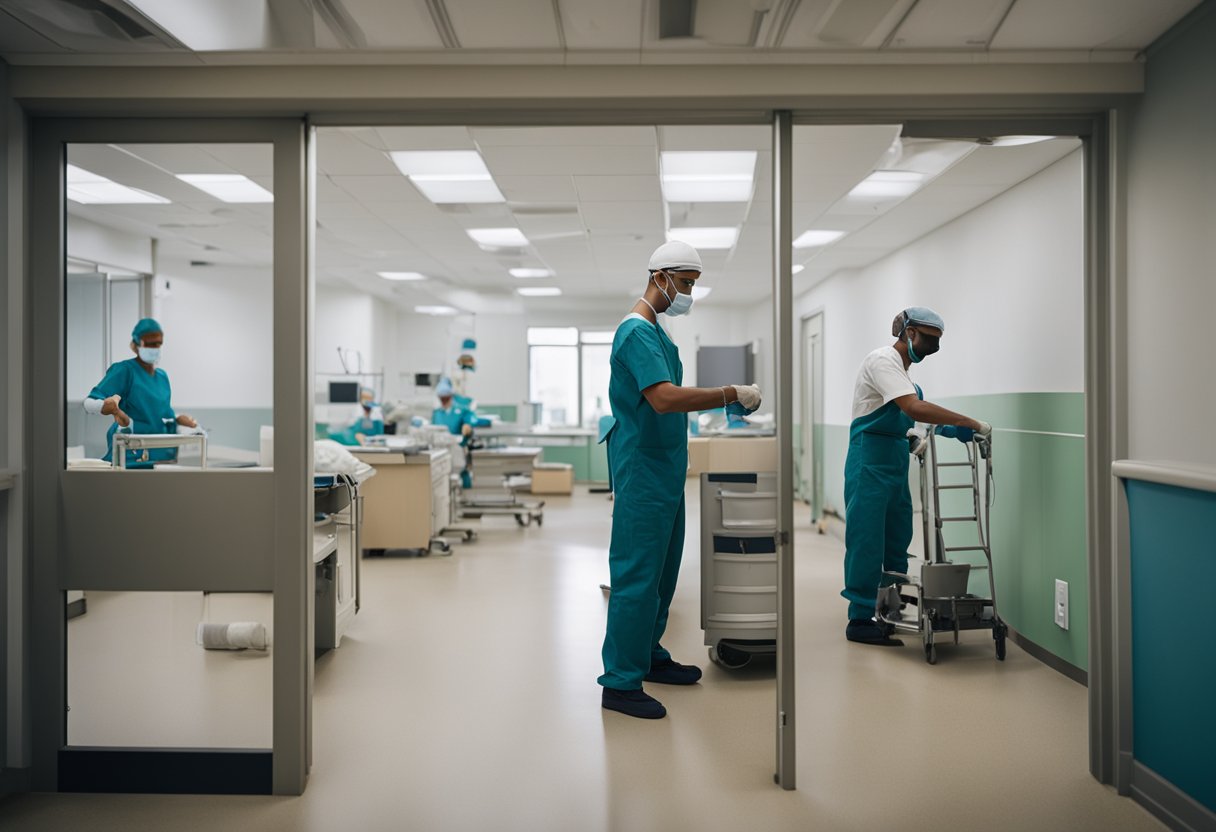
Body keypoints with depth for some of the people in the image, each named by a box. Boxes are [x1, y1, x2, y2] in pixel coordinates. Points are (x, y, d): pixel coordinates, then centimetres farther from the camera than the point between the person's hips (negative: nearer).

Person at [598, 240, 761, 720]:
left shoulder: (654, 330, 16)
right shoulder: (637, 331, -16)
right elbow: (664, 398, -28)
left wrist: (722, 400, 11)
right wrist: (732, 395, -23)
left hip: (663, 469, 10)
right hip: (642, 470, -10)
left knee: (661, 570, 16)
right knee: (637, 574, -6)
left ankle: (648, 656, 29)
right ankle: (620, 684, 2)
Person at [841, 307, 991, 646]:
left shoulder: (902, 366, 16)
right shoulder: (883, 360, -15)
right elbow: (915, 408, -28)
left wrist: (912, 434, 4)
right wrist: (970, 423, -25)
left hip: (895, 460, 10)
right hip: (871, 459, -10)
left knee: (897, 539, 13)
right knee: (867, 541, -6)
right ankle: (860, 620, 2)